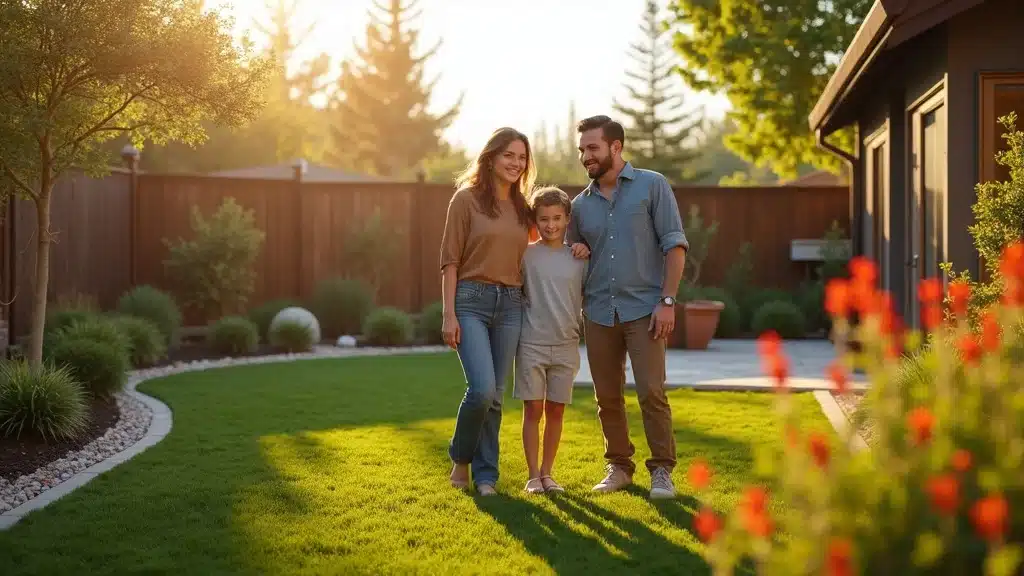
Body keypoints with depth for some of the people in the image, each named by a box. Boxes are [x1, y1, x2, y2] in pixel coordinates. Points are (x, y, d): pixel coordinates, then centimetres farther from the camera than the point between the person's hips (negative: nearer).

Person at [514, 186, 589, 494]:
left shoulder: (579, 258, 5)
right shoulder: (526, 254, -1)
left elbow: (589, 298, 13)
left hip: (566, 345, 2)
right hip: (532, 344, -2)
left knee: (556, 411, 8)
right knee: (533, 410, 1)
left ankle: (548, 473, 18)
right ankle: (533, 476, 8)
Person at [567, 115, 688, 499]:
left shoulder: (652, 186, 0)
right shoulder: (580, 205, 12)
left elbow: (674, 246, -3)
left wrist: (667, 301, -12)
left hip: (643, 309, -4)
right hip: (598, 313, 4)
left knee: (651, 392, -9)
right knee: (607, 397, 7)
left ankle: (662, 470, 2)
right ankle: (618, 466, 20)